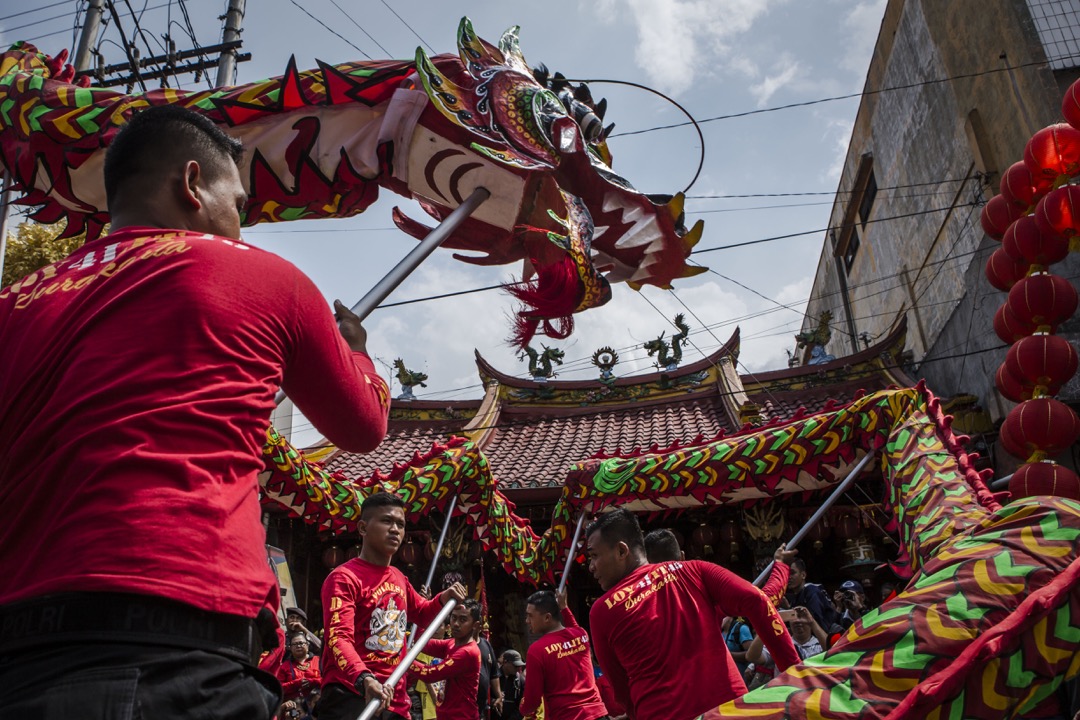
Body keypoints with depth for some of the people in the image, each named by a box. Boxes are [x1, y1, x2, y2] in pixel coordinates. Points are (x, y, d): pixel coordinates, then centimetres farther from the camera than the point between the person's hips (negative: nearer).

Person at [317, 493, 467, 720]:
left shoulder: (399, 578, 15)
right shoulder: (344, 578, -11)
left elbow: (421, 614, 32)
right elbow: (339, 638, -25)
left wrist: (443, 600, 9)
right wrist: (364, 679, -43)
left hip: (395, 700, 8)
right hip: (350, 697, -8)